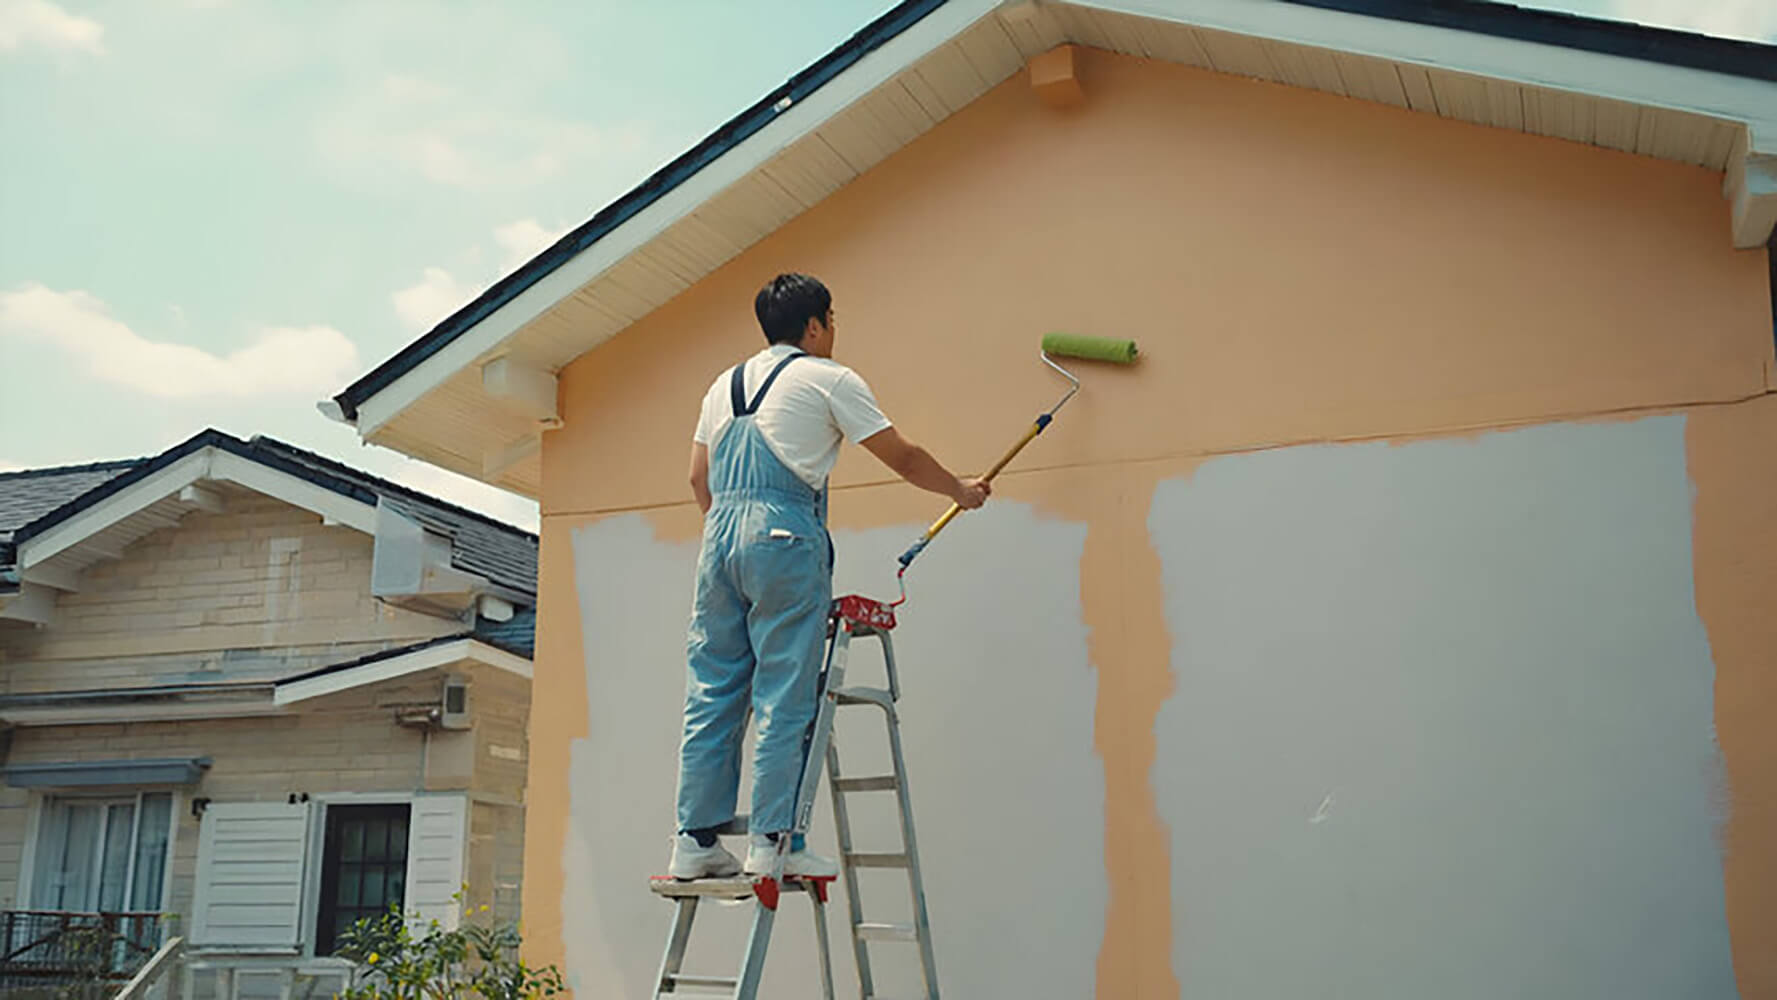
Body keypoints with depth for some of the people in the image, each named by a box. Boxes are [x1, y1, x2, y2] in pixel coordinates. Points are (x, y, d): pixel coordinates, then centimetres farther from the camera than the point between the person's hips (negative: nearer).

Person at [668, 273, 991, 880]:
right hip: (784, 536, -6)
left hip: (718, 535, 6)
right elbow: (904, 459, 8)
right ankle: (772, 841, -4)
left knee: (712, 693, 6)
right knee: (785, 698, -4)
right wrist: (962, 490, 22)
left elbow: (698, 478, 21)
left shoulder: (724, 385, 22)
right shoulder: (829, 379, 4)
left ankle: (696, 841, 7)